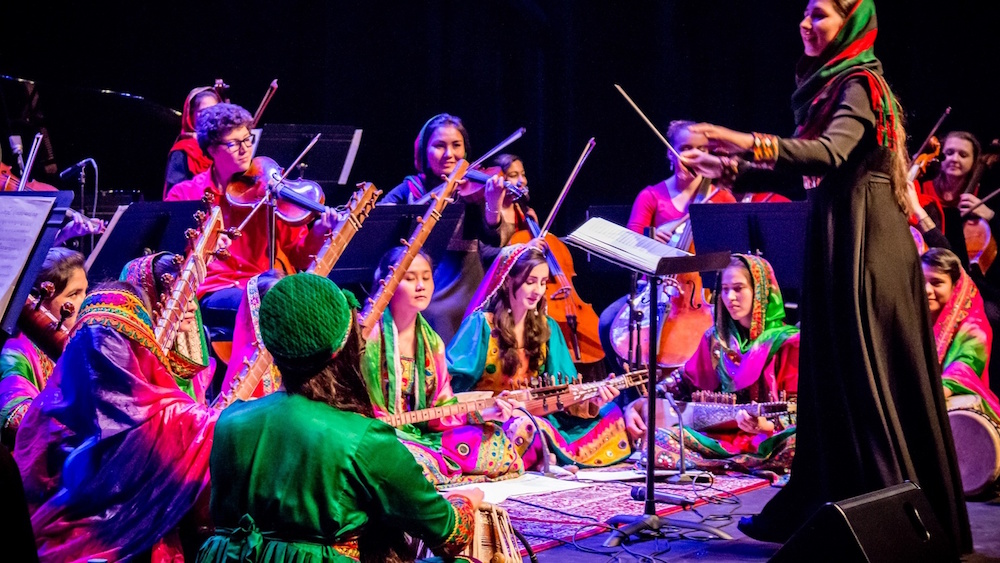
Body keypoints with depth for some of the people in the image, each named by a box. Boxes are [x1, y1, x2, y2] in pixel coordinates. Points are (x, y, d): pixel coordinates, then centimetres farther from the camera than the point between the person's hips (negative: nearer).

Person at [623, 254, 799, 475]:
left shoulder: (787, 343, -1)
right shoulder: (715, 338, 14)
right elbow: (683, 384, 18)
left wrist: (765, 425, -29)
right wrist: (636, 405, 3)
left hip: (768, 441, -4)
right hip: (720, 437, 5)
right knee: (654, 436, -21)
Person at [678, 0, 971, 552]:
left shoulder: (857, 86, -11)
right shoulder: (828, 86, 17)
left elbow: (831, 154, -29)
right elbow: (800, 170, 17)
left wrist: (748, 142, -39)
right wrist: (725, 168, 10)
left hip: (863, 246, -9)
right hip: (833, 241, 9)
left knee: (867, 381, -7)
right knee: (830, 379, 12)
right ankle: (815, 512, 21)